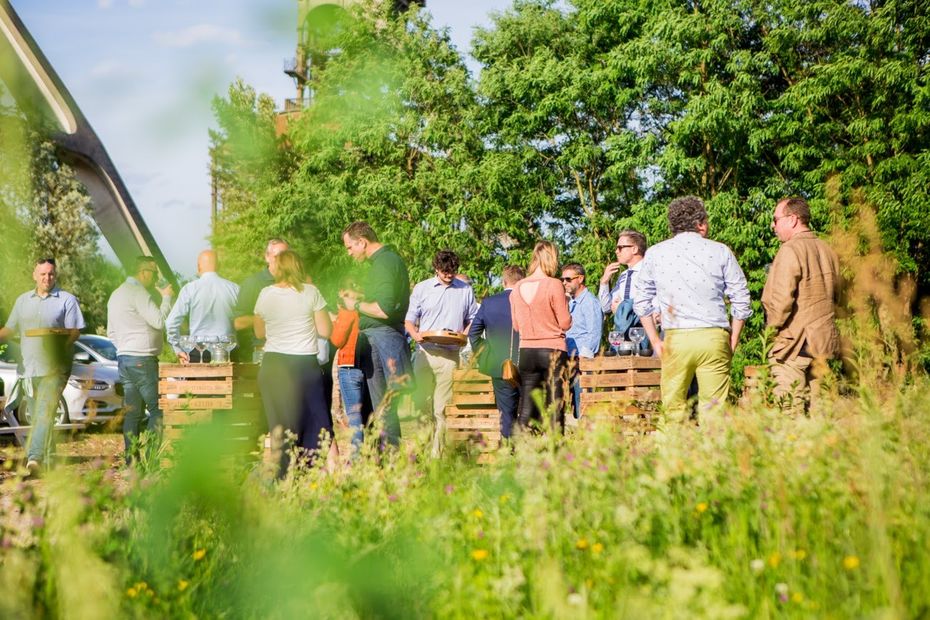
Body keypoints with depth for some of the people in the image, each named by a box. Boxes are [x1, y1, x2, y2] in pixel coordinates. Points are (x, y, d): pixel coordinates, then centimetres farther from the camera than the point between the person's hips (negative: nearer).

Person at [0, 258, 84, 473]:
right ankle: (46, 459, 18)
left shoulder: (67, 300, 3)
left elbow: (74, 331, -2)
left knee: (45, 413, -16)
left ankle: (35, 458, -25)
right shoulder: (22, 300, 17)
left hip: (55, 369, -5)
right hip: (29, 367, 5)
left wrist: (59, 347, -15)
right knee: (36, 415, 8)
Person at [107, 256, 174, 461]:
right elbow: (159, 320, -18)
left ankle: (131, 460, 6)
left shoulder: (116, 294, 20)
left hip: (124, 358, 10)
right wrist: (166, 298, -5)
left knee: (132, 412, 7)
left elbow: (111, 333, 25)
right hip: (141, 359, -10)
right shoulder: (138, 292, -12)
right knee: (158, 409, -6)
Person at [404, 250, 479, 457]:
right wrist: (415, 334, -12)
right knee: (422, 404, -2)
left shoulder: (465, 290, 10)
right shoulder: (422, 288, 8)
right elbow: (409, 319, 9)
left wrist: (465, 334, -6)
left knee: (441, 409, 0)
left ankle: (437, 454, 1)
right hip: (425, 352, 0)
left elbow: (473, 319, 15)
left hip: (449, 355, 0)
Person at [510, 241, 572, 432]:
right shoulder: (554, 284, -10)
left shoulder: (517, 288, 4)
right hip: (553, 351, -4)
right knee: (554, 406, 0)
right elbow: (565, 323, -7)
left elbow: (516, 326, 12)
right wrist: (565, 304, 9)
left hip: (526, 352, 4)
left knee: (526, 408, 7)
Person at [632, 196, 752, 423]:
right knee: (713, 410, 2)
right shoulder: (720, 251, 5)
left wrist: (655, 340, 15)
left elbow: (641, 301, 10)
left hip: (676, 338, 0)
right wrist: (733, 341, 13)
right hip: (714, 337, 0)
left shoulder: (655, 253, 8)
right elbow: (741, 300, 5)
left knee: (674, 408, 6)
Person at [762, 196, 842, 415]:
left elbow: (781, 298, -18)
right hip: (825, 340, 8)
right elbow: (836, 295, 22)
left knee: (792, 410, -6)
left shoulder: (790, 251, -13)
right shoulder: (827, 251, 13)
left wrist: (773, 327, -4)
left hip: (794, 342, -8)